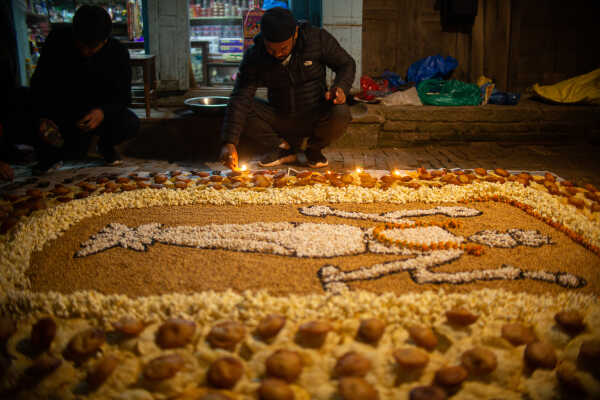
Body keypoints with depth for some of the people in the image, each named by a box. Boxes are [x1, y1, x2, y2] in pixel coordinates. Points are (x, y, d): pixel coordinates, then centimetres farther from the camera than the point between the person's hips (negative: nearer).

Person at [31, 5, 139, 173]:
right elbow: (40, 83, -7)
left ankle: (105, 145, 10)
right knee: (76, 150, -27)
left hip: (98, 111, 1)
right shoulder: (58, 40, -14)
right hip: (63, 111, -1)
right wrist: (44, 117, -22)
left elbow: (123, 96, -12)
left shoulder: (118, 52, -14)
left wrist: (103, 112, -34)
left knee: (131, 125, -27)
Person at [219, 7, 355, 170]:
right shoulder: (254, 57, -13)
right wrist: (229, 142, -30)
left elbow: (347, 64, 0)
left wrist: (341, 87, -23)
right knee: (241, 112, -21)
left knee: (340, 113, -34)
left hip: (315, 118, -1)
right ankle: (289, 144, -1)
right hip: (279, 118, 2)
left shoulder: (318, 39, -14)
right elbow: (240, 98, -19)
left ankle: (314, 149, 0)